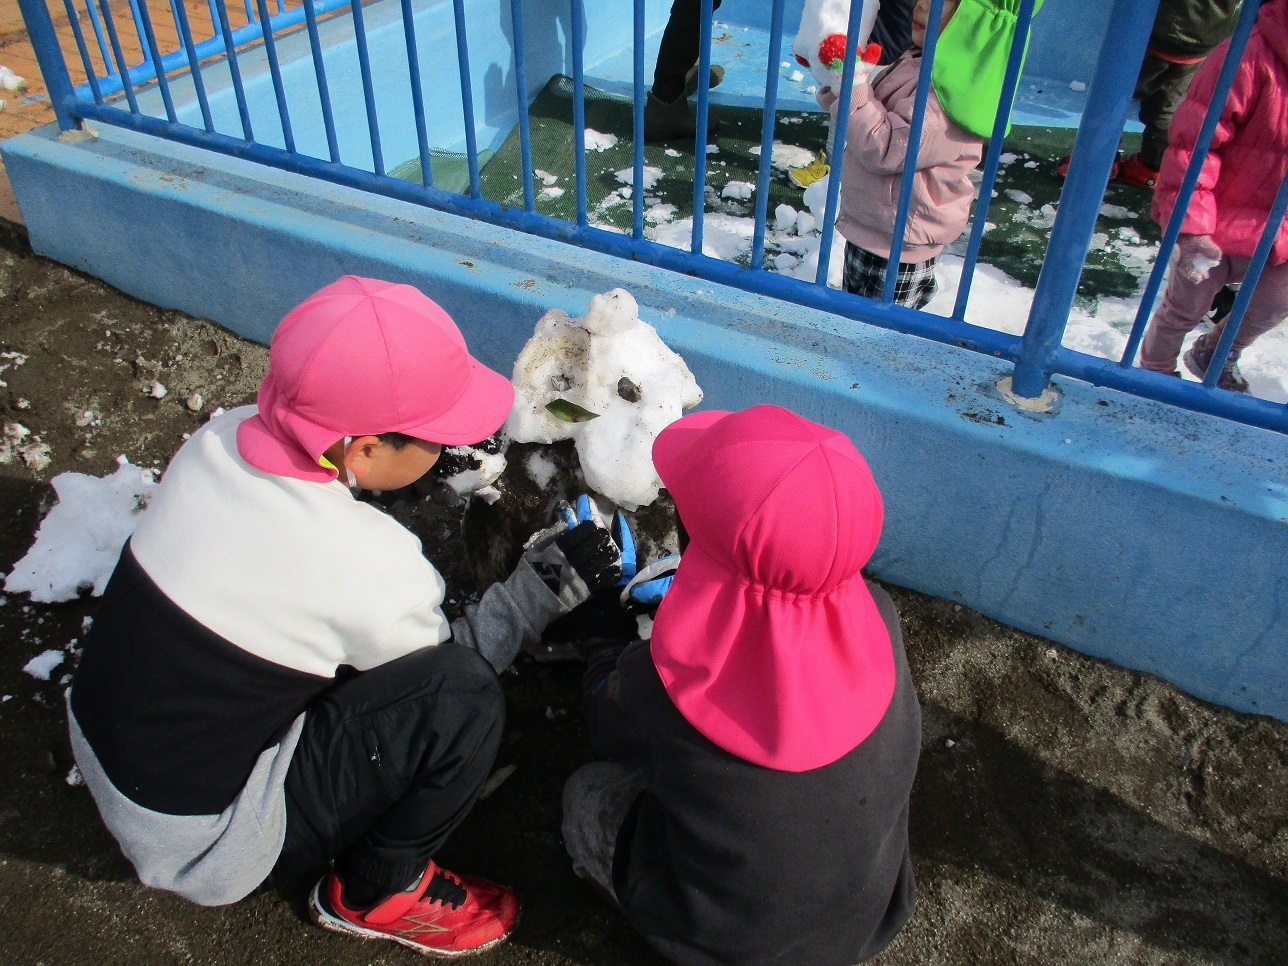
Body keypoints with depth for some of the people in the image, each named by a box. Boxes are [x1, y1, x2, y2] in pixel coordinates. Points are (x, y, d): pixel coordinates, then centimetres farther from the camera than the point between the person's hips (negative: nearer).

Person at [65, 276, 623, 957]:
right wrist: (551, 578, -7)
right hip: (200, 848, -8)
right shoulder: (366, 568, -30)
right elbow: (451, 664, -9)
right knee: (464, 698, -20)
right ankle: (378, 893, 7)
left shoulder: (222, 436, -11)